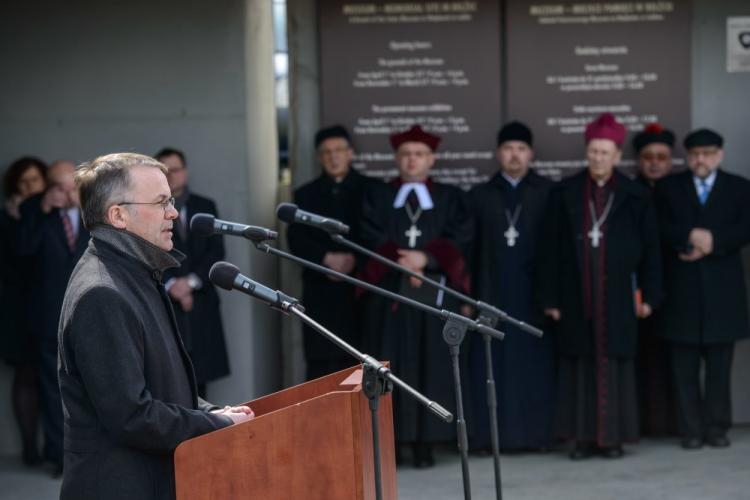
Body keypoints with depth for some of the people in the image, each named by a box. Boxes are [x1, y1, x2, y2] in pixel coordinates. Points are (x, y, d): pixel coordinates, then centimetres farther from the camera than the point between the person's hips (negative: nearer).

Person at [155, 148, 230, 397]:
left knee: (199, 378, 3)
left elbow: (216, 251, 5)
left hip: (200, 304, 3)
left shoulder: (205, 207, 13)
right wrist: (170, 285, -13)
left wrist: (192, 281, -8)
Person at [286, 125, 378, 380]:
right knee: (320, 362, -2)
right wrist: (327, 259, -13)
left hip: (361, 287, -1)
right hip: (321, 291, 1)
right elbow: (296, 239, 2)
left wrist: (355, 259, -14)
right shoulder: (306, 194, 13)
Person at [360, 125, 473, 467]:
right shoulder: (377, 197, 12)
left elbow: (459, 240, -2)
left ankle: (425, 443, 2)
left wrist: (425, 258, -16)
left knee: (433, 369, -2)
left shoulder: (450, 198, 12)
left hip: (436, 293, 0)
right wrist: (401, 261, -16)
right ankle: (392, 441, 1)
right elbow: (372, 240, -1)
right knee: (391, 368, -2)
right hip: (389, 291, 0)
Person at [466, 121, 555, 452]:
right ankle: (490, 434, 3)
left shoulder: (548, 193, 5)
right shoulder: (480, 195, 10)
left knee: (535, 364, 1)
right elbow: (470, 249, 7)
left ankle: (536, 433, 6)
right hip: (492, 293, 1)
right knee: (492, 366, 0)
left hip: (534, 293, -1)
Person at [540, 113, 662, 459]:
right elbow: (552, 248, 3)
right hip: (577, 296, 1)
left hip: (618, 296, -1)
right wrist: (551, 298, -1)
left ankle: (613, 435, 9)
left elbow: (650, 248, 4)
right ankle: (584, 436, 7)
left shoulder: (635, 196, 3)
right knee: (580, 363, 2)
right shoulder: (565, 194, 5)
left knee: (615, 363, 2)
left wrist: (649, 295, -1)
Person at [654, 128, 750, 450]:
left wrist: (711, 243, -14)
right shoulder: (668, 187, 10)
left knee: (719, 364, 3)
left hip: (722, 288, 0)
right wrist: (690, 236, -17)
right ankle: (691, 430, 4)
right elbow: (660, 228, -2)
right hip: (682, 288, 0)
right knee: (684, 366, 0)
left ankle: (717, 427, 10)